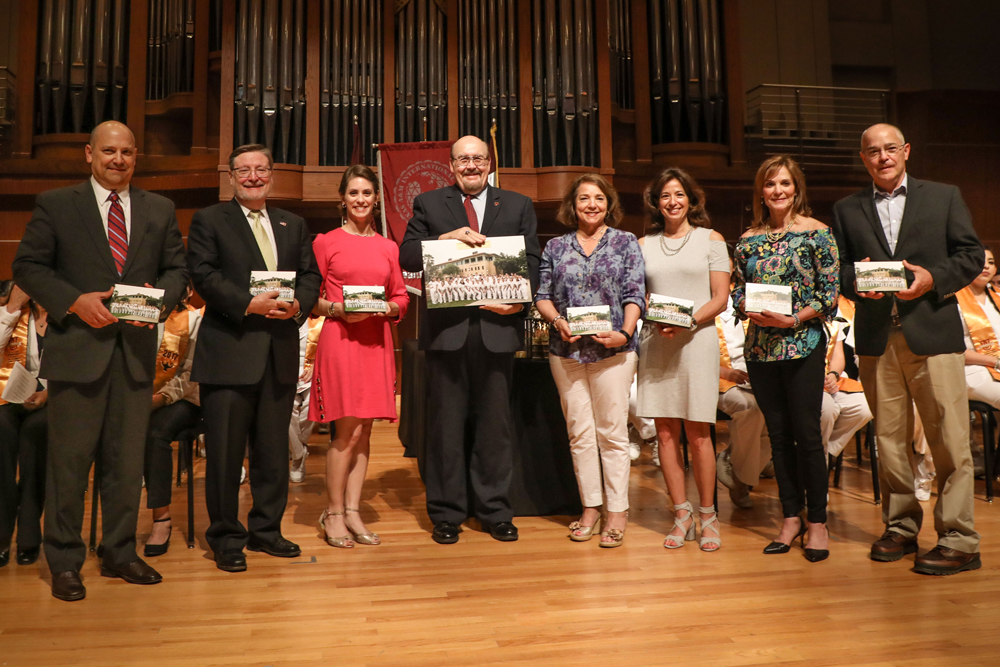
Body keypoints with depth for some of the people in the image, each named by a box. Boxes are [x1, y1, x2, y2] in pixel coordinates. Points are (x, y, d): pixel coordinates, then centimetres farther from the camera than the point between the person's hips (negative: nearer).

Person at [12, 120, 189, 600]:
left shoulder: (160, 210, 12)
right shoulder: (54, 204, 4)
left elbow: (176, 268, 10)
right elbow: (27, 267, 1)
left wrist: (161, 299, -10)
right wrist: (75, 301, -14)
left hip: (137, 349, 3)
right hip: (77, 348, -3)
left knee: (128, 459, 10)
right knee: (69, 459, 3)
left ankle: (120, 553, 24)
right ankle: (64, 563, 18)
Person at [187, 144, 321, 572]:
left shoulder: (293, 225, 17)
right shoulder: (208, 221, 4)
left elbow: (310, 275, 11)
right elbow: (203, 275, -8)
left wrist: (299, 305, -9)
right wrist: (249, 303, -19)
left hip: (281, 352, 4)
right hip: (228, 351, -4)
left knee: (274, 448, 11)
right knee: (225, 451, 2)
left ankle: (266, 529, 25)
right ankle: (226, 538, 16)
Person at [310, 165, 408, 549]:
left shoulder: (388, 248, 14)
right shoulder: (325, 242, 4)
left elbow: (402, 299, 15)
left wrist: (386, 308, -6)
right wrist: (337, 309, -15)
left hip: (376, 341, 4)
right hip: (340, 339, -4)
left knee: (364, 431, 6)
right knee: (348, 430, -6)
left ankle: (353, 512, 16)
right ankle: (334, 514, 10)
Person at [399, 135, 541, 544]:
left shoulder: (518, 206, 13)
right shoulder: (428, 204, 11)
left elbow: (532, 260, 5)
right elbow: (407, 257, 1)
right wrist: (447, 238, -14)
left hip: (498, 326, 1)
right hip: (446, 328, 0)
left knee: (495, 422, 8)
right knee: (446, 423, 6)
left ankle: (495, 511, 21)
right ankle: (446, 514, 18)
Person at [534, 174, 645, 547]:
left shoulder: (626, 243, 6)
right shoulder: (555, 247, 12)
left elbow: (635, 294, -1)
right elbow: (542, 295, 9)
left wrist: (624, 332, -16)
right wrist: (557, 320, -10)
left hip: (612, 350, -2)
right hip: (566, 351, 3)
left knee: (612, 431, 1)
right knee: (579, 432, 7)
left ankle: (617, 511, 11)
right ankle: (590, 506, 18)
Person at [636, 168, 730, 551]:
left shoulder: (710, 239, 8)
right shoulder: (644, 245, 14)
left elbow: (720, 298, 2)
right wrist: (656, 320, -8)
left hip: (697, 340, -2)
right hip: (655, 343, 3)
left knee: (697, 432, -1)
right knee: (665, 432, 3)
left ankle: (707, 514, 13)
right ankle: (681, 513, 14)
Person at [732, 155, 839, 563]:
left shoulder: (817, 233, -1)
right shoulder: (748, 240, 9)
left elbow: (830, 294, -4)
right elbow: (738, 292, 12)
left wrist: (794, 319, -16)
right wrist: (749, 310, -9)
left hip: (803, 345, -4)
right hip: (760, 347, 4)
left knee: (807, 433, -1)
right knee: (779, 434, 9)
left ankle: (817, 521, 14)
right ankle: (791, 517, 21)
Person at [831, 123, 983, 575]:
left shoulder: (944, 197, 12)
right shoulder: (846, 210, 15)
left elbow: (972, 255, 8)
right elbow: (838, 269, 11)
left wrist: (933, 278, -9)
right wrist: (856, 279, -11)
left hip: (934, 333, -2)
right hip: (876, 338, 2)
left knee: (949, 439, -3)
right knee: (888, 438, 7)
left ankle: (958, 540, 6)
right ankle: (901, 527, 20)